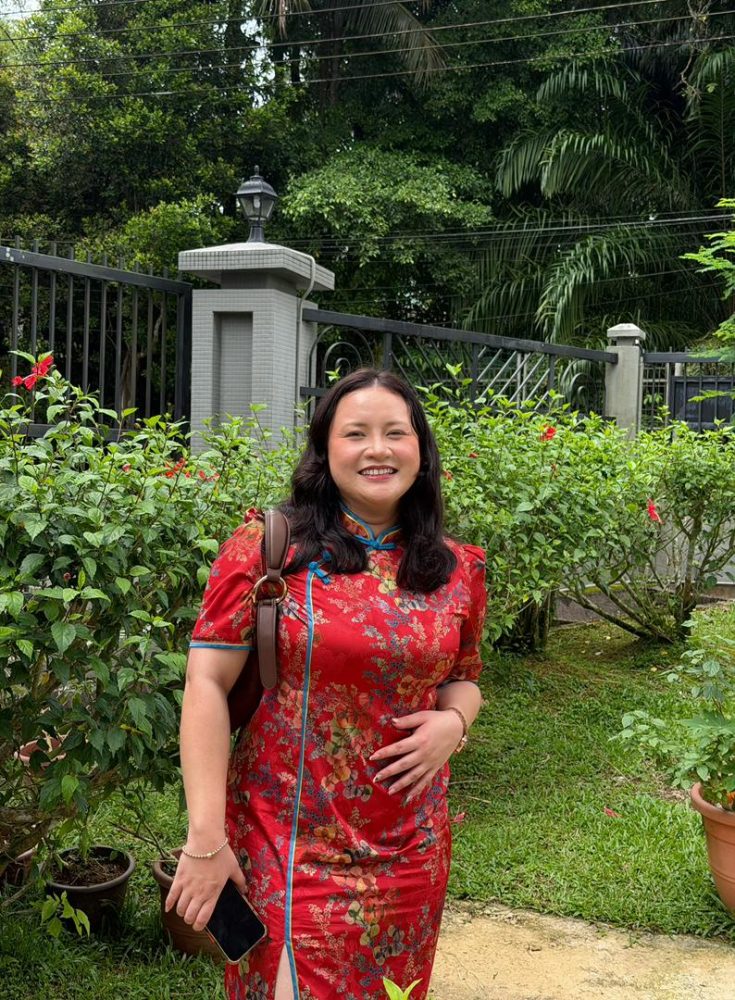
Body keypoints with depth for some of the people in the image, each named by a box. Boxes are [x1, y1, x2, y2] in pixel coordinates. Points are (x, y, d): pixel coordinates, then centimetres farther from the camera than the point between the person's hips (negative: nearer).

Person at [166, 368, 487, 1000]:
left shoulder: (458, 570, 1)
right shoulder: (269, 547, -10)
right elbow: (208, 685, -11)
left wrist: (453, 721, -8)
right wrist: (206, 840, -15)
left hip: (411, 853, 4)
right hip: (290, 848, -4)